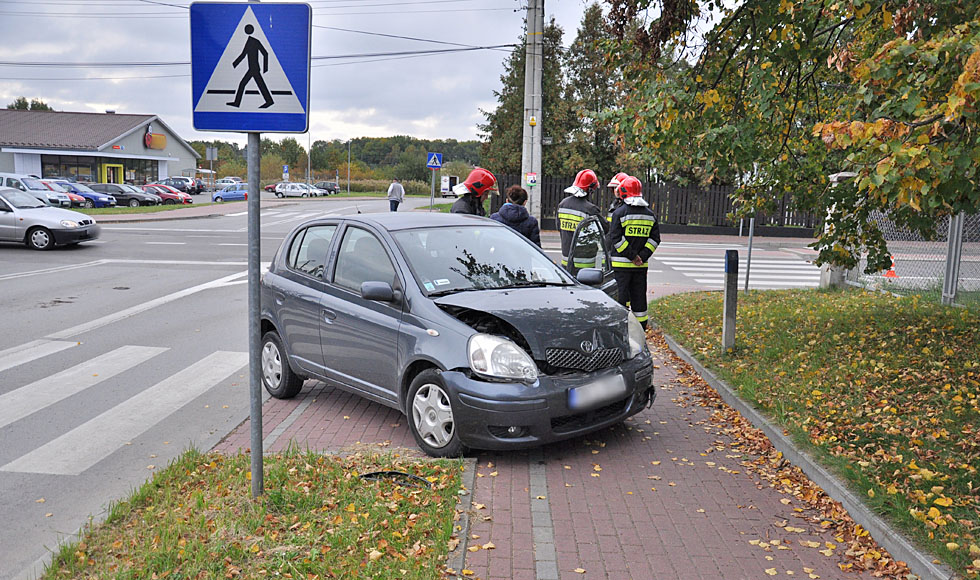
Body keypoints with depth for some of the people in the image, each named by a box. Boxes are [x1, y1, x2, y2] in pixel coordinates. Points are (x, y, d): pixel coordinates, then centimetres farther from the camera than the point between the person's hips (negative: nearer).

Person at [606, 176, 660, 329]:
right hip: (641, 266, 5)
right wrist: (642, 256, -2)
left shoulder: (619, 212, -7)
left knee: (621, 298, 0)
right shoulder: (650, 214, 10)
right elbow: (654, 239, 5)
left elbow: (615, 239, -13)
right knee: (639, 299, 12)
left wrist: (632, 256, -9)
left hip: (621, 264, -5)